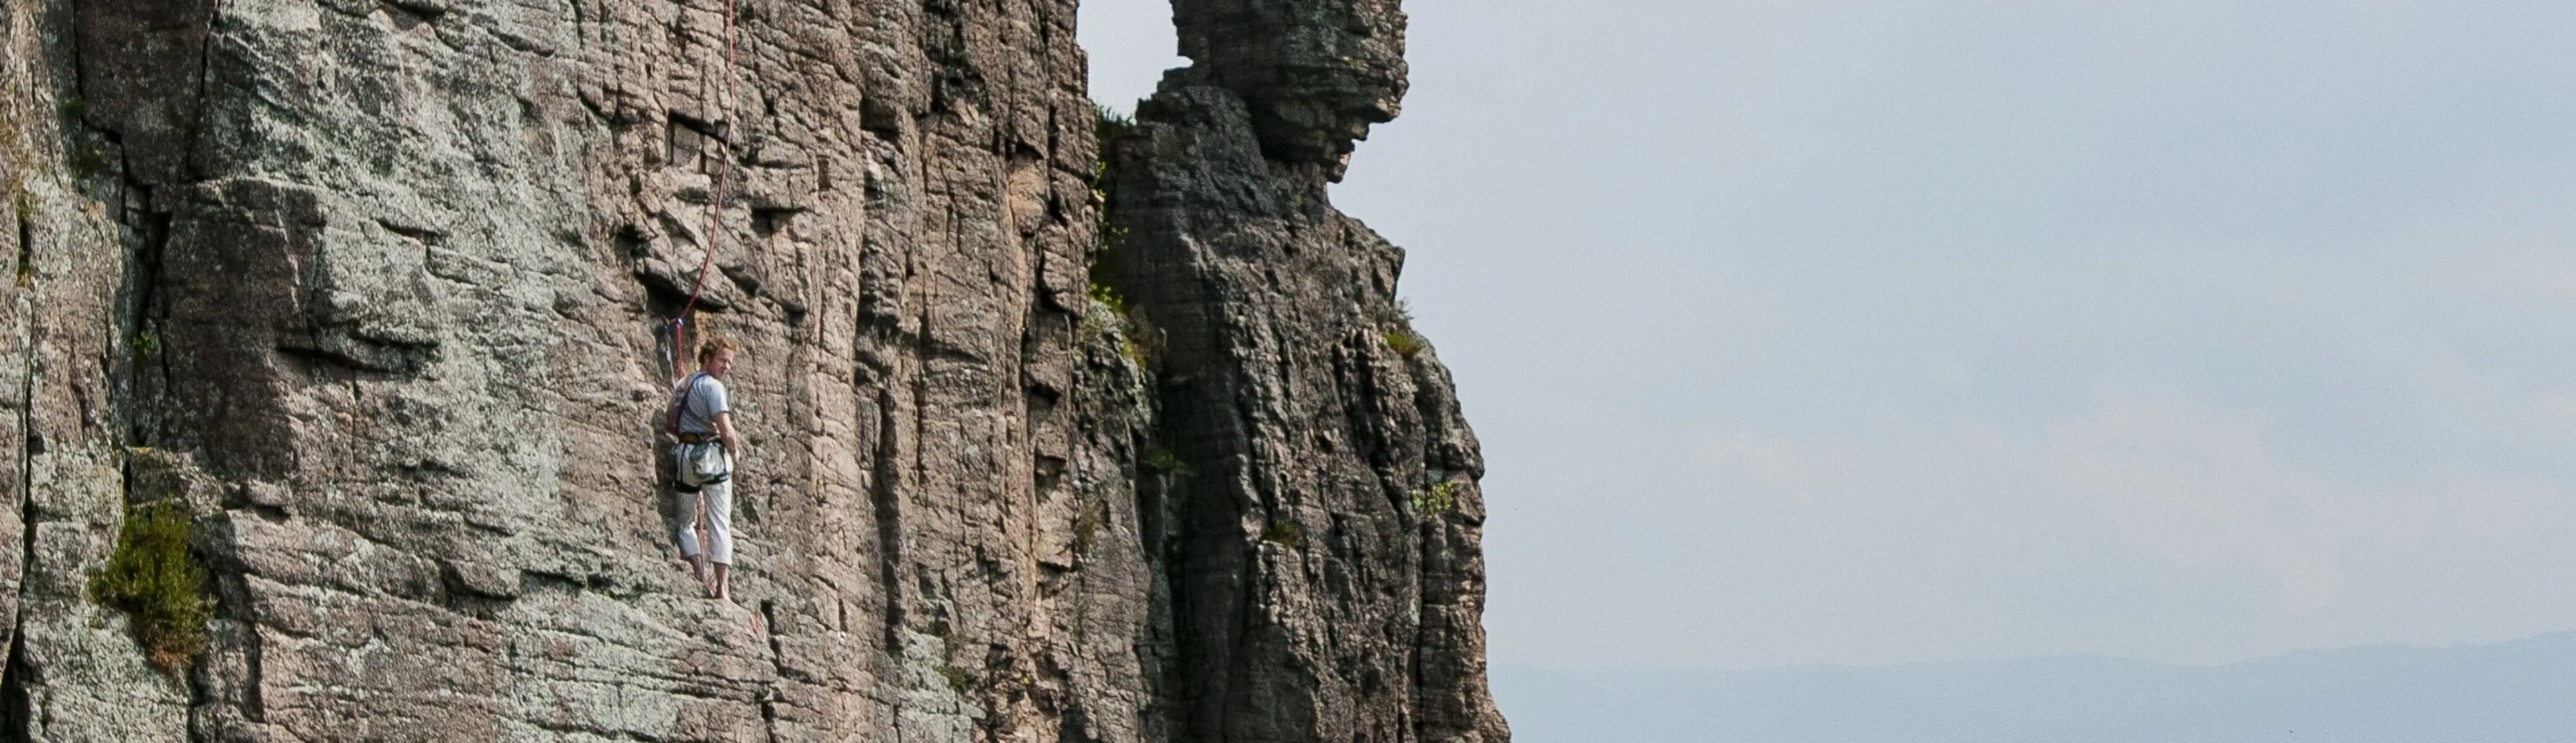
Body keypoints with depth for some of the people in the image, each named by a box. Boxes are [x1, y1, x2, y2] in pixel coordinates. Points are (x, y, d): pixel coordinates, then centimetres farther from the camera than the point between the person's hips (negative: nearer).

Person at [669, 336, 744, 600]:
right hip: (713, 456, -6)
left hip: (685, 458, 6)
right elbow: (726, 431, -15)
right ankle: (722, 586, -6)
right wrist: (735, 454, 2)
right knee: (720, 525, -2)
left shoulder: (681, 386, 14)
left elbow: (672, 426, 17)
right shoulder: (712, 386, -9)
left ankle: (702, 580, 3)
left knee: (686, 522, 15)